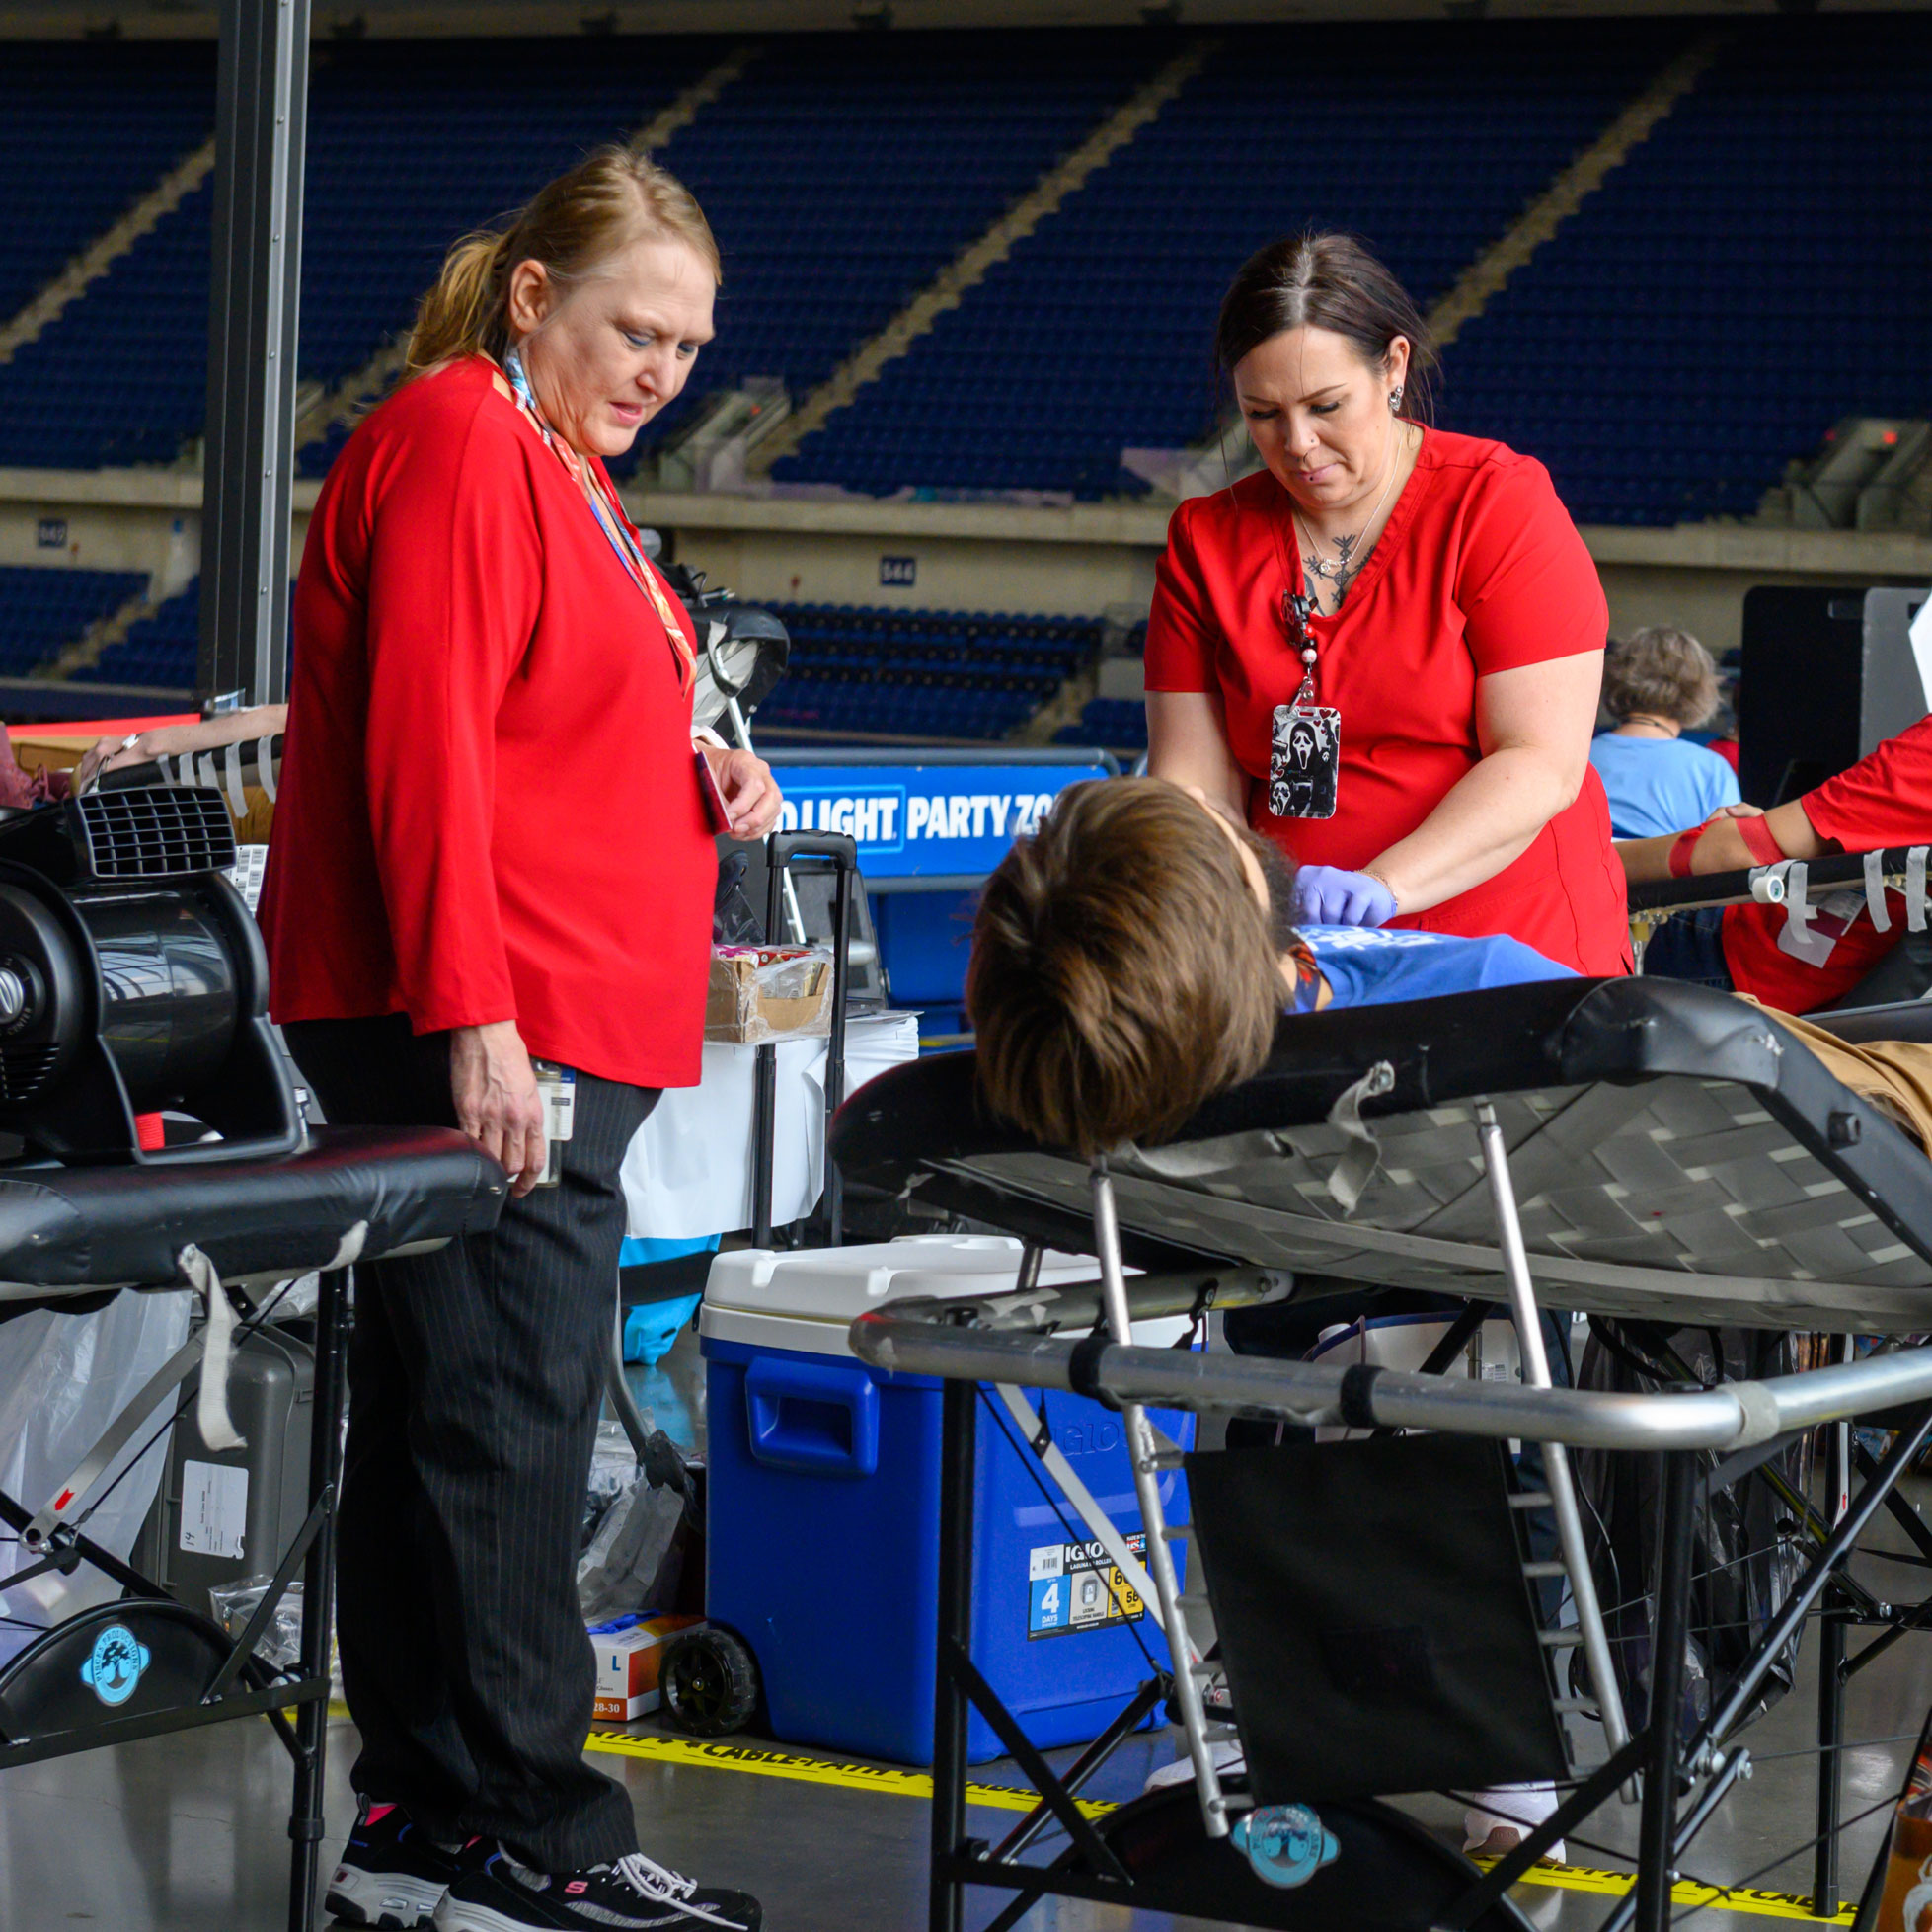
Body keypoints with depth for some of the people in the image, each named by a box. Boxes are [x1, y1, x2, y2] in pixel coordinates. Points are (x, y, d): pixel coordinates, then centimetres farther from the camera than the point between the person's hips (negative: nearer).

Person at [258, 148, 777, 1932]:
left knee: (434, 1414, 11)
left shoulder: (554, 462, 21)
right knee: (508, 1415, -8)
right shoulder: (457, 444, -10)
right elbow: (424, 745, -18)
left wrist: (702, 776, 11)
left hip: (554, 1036, 10)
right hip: (486, 1040, -10)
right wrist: (474, 1016, -22)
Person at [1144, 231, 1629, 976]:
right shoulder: (1205, 540, 11)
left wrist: (1382, 886, -22)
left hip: (1517, 950, -4)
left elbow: (1541, 766, -9)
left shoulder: (1500, 503, 0)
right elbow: (1195, 776, 6)